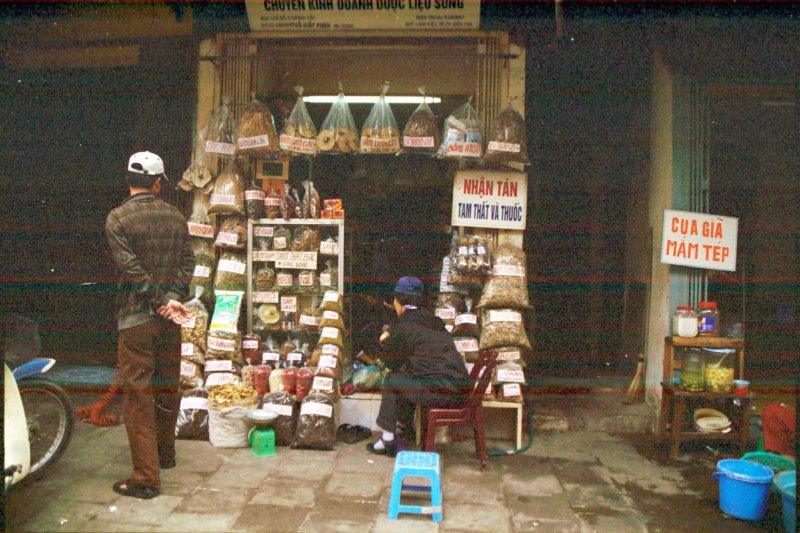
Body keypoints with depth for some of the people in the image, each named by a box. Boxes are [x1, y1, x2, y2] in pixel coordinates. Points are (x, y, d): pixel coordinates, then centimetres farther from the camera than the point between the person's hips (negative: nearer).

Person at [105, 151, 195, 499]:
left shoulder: (117, 218, -9)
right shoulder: (175, 216, 5)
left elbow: (131, 269, -16)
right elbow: (187, 261, -1)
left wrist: (162, 302, -11)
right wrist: (172, 298, -9)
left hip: (136, 317, -5)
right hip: (170, 319, 5)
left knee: (137, 395, 0)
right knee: (167, 386, 18)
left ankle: (146, 477, 2)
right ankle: (165, 453, 35)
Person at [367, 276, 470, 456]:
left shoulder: (404, 326, -8)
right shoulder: (431, 319, 17)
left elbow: (392, 363, 4)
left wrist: (385, 343, 21)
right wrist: (392, 339, 34)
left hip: (443, 392, -8)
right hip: (460, 389, 8)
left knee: (392, 380, 4)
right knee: (406, 377, 26)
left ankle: (388, 439, 7)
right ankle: (404, 425, 42)